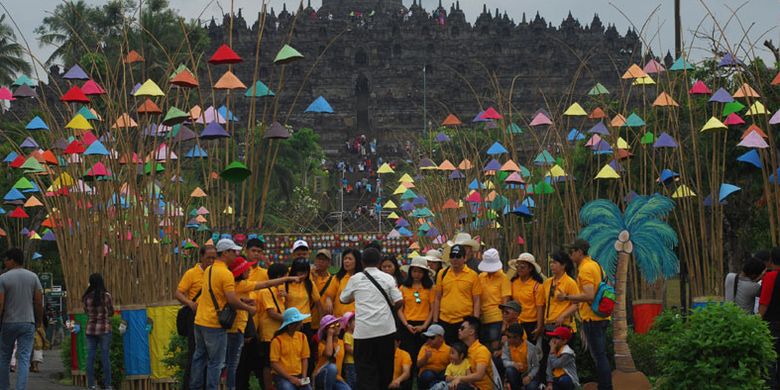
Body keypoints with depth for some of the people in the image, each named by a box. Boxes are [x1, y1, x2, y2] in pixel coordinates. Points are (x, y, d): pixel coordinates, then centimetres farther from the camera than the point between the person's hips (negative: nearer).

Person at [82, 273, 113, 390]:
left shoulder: (87, 297, 0)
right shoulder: (106, 296, -8)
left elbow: (86, 312, 11)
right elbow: (111, 312, 1)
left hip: (90, 329, 3)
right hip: (104, 328, -3)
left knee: (90, 357, 5)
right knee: (105, 357, 0)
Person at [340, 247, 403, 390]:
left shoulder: (355, 279, 4)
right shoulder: (387, 278, 3)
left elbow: (343, 299, 17)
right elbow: (399, 302, -2)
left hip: (364, 330, -1)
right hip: (385, 329, 1)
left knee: (365, 369, -1)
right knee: (385, 367, 15)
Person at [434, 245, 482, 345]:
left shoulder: (472, 275, 0)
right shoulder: (442, 274, 7)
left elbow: (476, 301, 1)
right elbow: (437, 299, 12)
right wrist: (435, 321, 7)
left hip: (465, 322, -2)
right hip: (444, 322, 2)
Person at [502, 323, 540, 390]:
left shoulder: (531, 347, -17)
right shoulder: (507, 344, -12)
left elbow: (536, 366, -8)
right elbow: (504, 361, -16)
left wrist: (529, 376, -25)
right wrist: (514, 364, -36)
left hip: (527, 374, -2)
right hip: (515, 375, 2)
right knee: (509, 370, -33)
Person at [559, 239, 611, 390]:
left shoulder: (585, 268, -15)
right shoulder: (596, 265, 14)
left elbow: (589, 295, -25)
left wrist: (567, 297, -18)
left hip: (592, 318, -10)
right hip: (601, 316, 10)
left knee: (598, 356, -6)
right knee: (601, 355, 15)